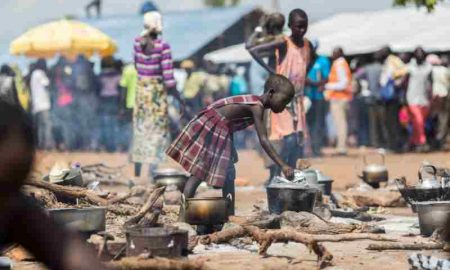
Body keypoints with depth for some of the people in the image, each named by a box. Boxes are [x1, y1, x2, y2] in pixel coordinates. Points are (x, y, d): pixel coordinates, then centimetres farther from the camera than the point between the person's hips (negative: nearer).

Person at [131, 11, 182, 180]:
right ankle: (153, 169, -2)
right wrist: (174, 91, -8)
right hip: (157, 89, -5)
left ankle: (137, 171, 19)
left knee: (140, 126, 13)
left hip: (141, 88, 5)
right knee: (158, 127, 2)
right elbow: (167, 72, -16)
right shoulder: (163, 46, -16)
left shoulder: (138, 43, -2)